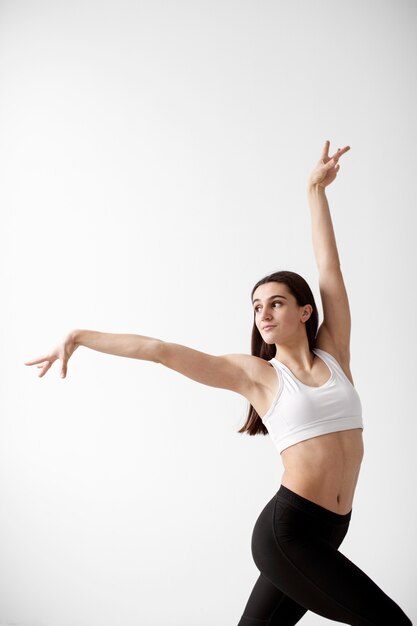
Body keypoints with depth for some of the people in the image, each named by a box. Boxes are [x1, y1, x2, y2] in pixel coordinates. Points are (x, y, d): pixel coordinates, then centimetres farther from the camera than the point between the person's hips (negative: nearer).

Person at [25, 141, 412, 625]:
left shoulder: (333, 353, 6)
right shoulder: (255, 373, -2)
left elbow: (329, 268, 6)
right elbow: (162, 351, -4)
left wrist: (316, 190, 8)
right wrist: (80, 336, -5)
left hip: (325, 534, 5)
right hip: (286, 530, -4)